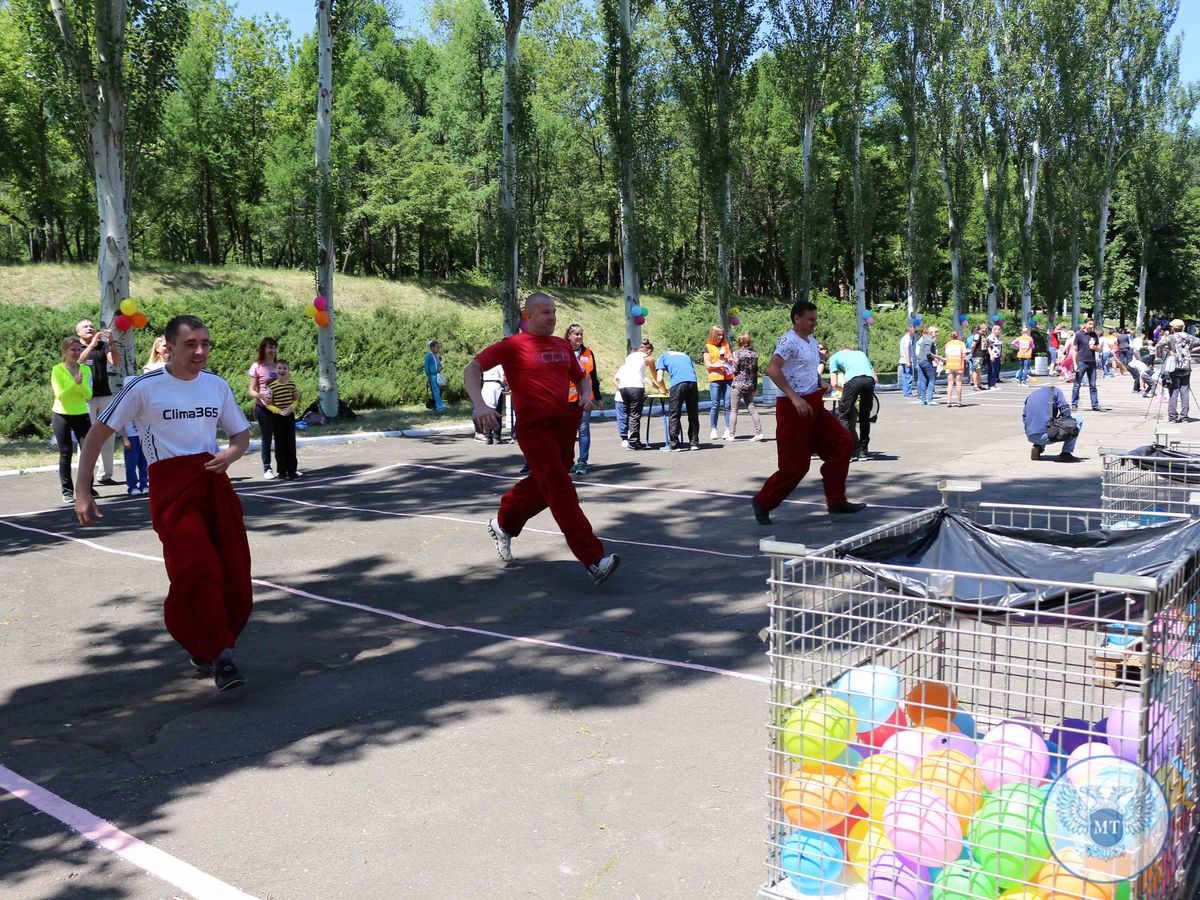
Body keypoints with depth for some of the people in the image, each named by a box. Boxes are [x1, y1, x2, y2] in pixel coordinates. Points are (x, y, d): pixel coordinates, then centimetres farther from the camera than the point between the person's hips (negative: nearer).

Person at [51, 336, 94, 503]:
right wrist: (75, 383, -27)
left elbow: (89, 395, -3)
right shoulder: (57, 370, -8)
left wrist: (81, 383, -20)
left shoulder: (86, 369, 3)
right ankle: (67, 491, 5)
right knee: (66, 453, 0)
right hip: (62, 416, -3)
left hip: (82, 415, 3)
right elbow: (59, 394, -16)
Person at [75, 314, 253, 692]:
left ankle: (208, 648, 20)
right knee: (200, 571, -21)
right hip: (170, 487, -5)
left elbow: (242, 433, 19)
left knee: (234, 573, 0)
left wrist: (230, 454, -5)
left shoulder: (217, 386, 10)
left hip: (213, 481, 5)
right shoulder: (144, 387, -3)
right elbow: (98, 433, 1)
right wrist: (82, 492, -4)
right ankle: (218, 653, -8)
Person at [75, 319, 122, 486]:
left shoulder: (103, 345, 11)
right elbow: (78, 362, -16)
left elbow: (116, 361, -4)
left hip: (105, 396, 3)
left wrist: (111, 343, -19)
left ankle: (105, 475, 12)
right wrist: (92, 344, -25)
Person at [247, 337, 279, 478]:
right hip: (263, 408, -4)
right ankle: (267, 469, 9)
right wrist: (260, 395, -25)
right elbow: (251, 390, -5)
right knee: (266, 439, 2)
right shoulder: (257, 367, -3)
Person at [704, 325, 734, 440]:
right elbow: (707, 364, 0)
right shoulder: (708, 347, 7)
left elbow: (732, 360, 22)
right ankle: (713, 430, 5)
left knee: (728, 404, -2)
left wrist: (729, 358, 0)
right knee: (715, 405, -2)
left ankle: (728, 430, 2)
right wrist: (719, 364, -12)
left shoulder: (726, 345, 18)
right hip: (715, 378, -3)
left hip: (728, 377, 3)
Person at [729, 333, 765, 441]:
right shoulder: (754, 354, 5)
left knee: (734, 410, 2)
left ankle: (731, 435, 1)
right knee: (752, 409, 9)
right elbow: (756, 372, 9)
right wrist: (755, 387, 16)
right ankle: (759, 433, 3)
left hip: (738, 385, -5)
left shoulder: (738, 353, -11)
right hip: (750, 386, 5)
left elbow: (735, 370, -10)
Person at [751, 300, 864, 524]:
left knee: (843, 442, 1)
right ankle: (762, 502, 14)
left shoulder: (812, 342, 16)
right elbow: (772, 369, -27)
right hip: (794, 407, -9)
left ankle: (836, 501, 8)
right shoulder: (789, 340, -13)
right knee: (796, 465, -6)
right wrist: (794, 397, -32)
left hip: (813, 405, 9)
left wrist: (821, 383, 11)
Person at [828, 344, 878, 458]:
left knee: (843, 416, 4)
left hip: (853, 380, -4)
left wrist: (843, 390, 36)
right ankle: (863, 450, 18)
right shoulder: (861, 353, 38)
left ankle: (850, 450, -5)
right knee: (865, 417, 17)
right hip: (869, 379, 4)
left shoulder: (835, 356, 28)